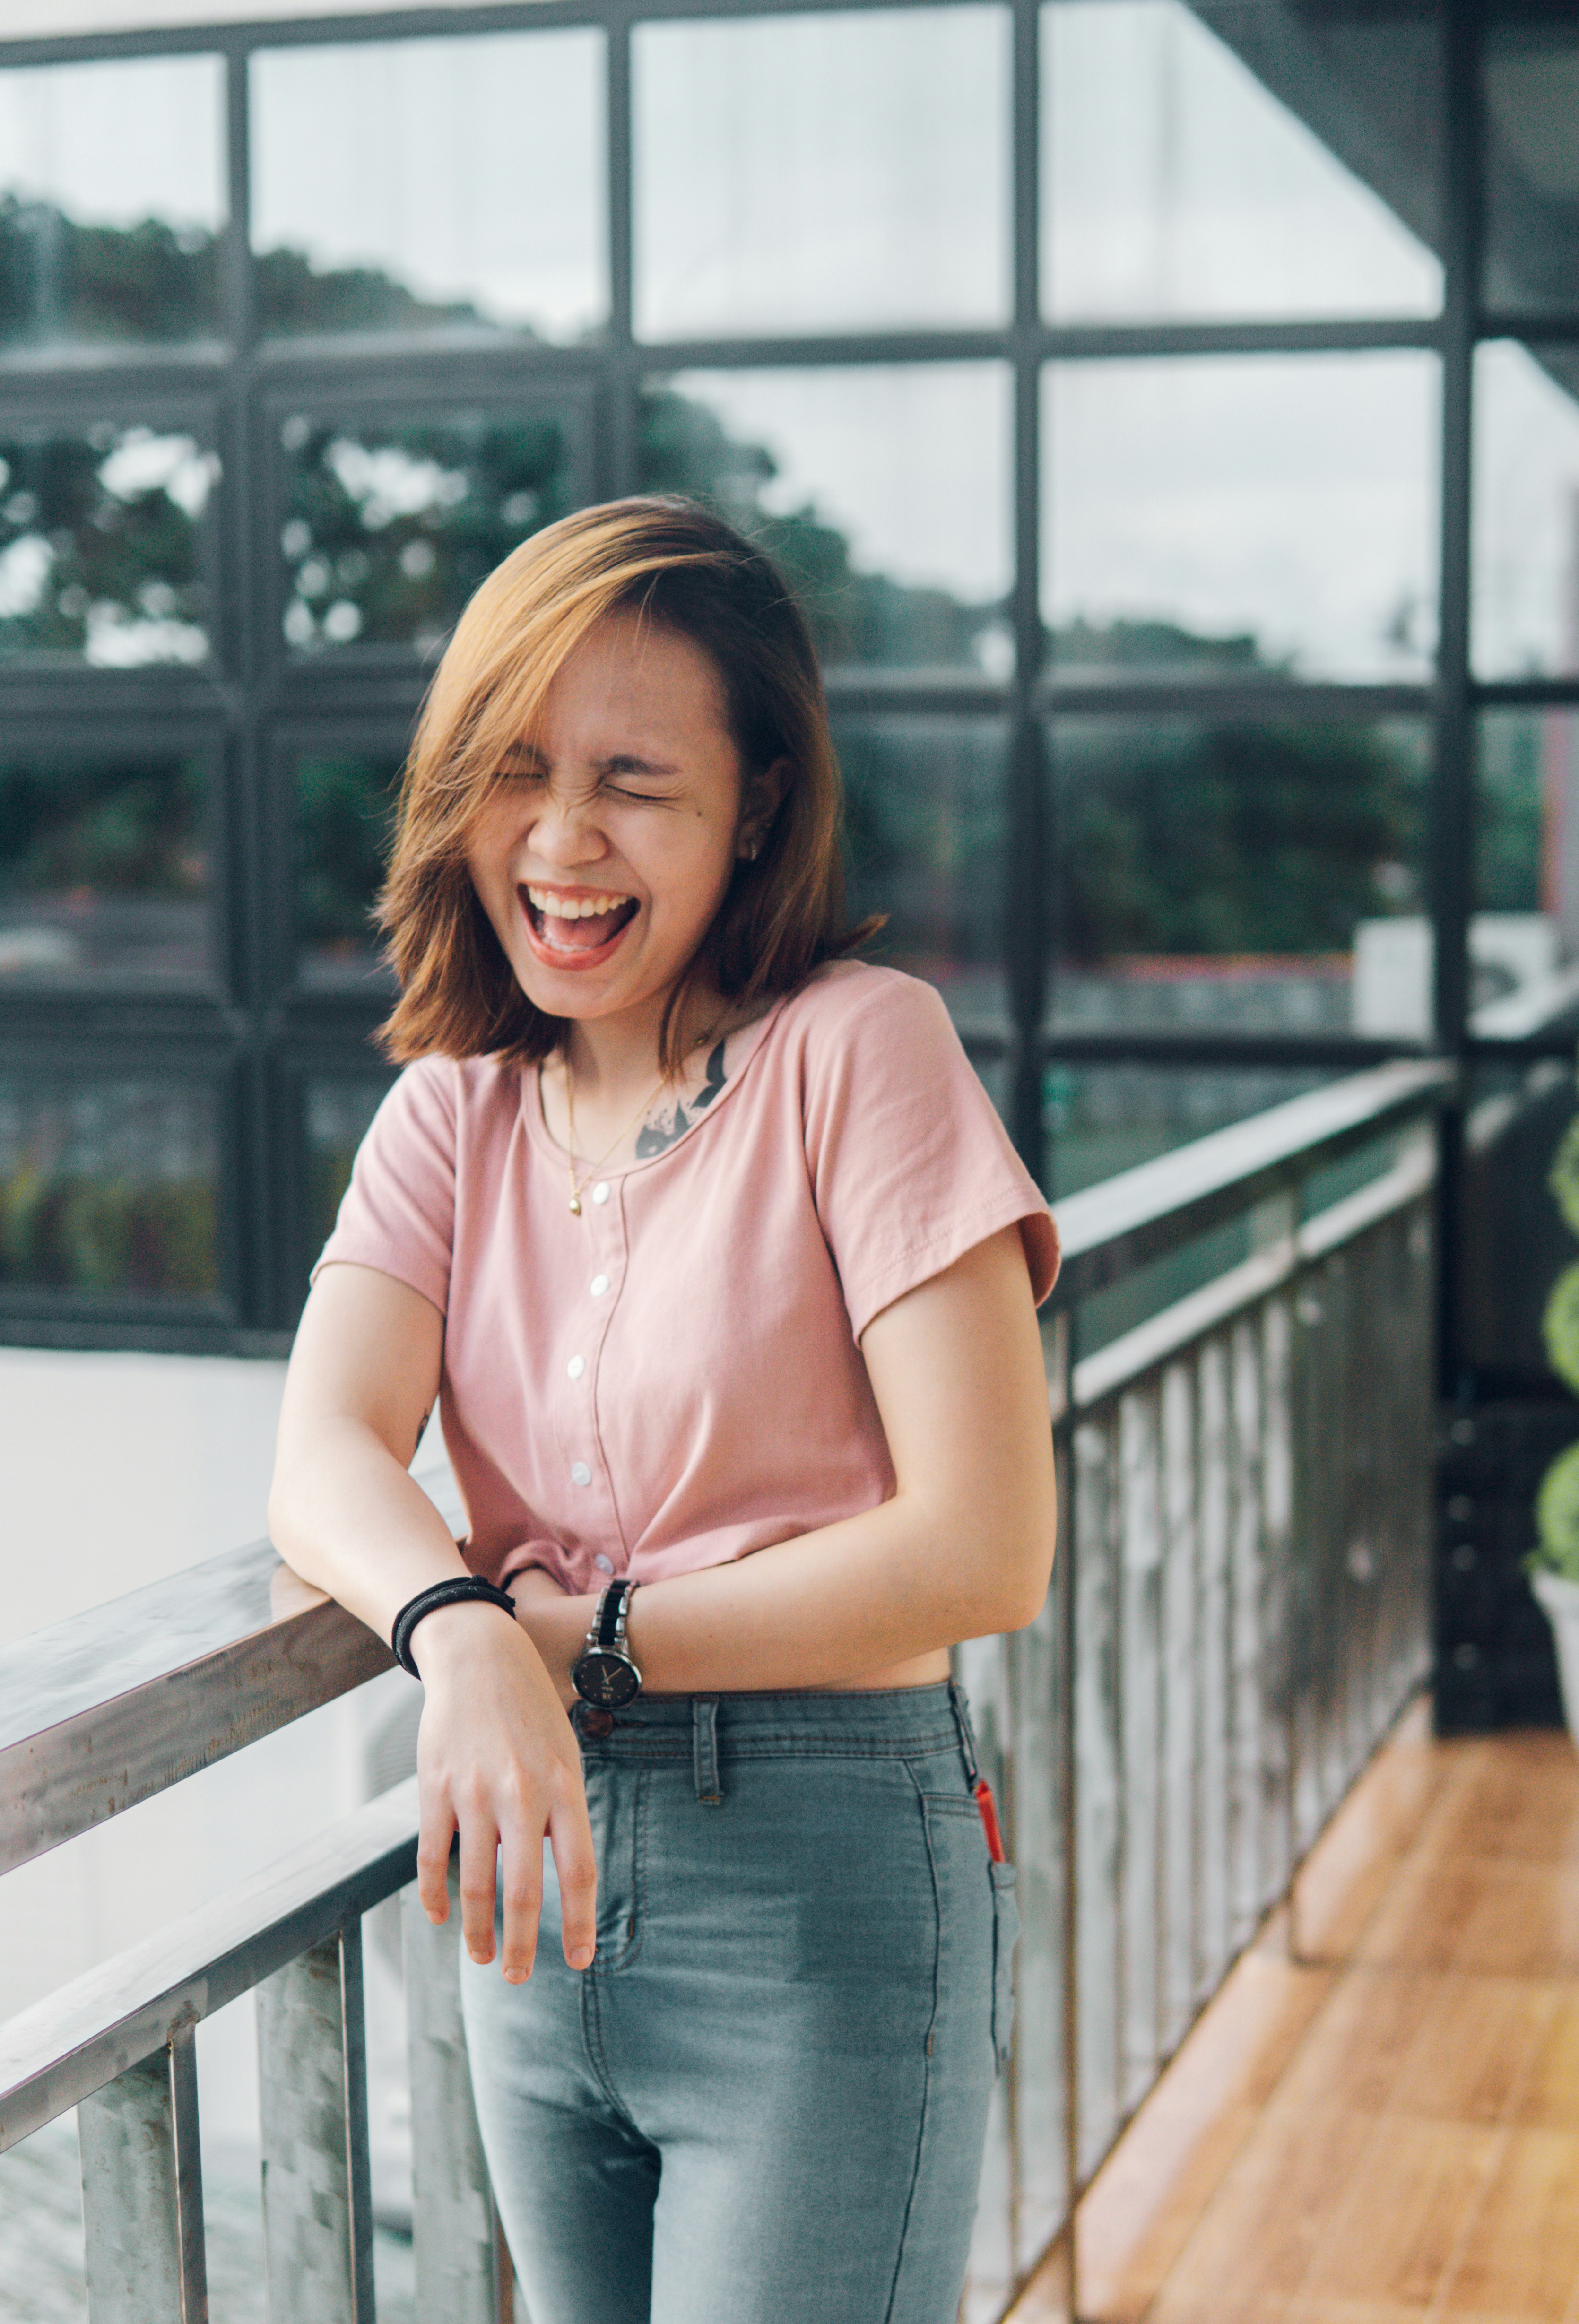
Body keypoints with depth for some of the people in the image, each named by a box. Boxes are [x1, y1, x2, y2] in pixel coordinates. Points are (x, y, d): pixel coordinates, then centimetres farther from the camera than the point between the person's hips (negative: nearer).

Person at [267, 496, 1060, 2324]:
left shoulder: (854, 1047, -11)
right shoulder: (452, 1108, 6)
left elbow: (985, 1551, -17)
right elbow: (320, 1462, -10)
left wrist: (592, 1633, -13)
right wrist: (464, 1640, -30)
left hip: (823, 1875, -6)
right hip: (544, 1855, 6)